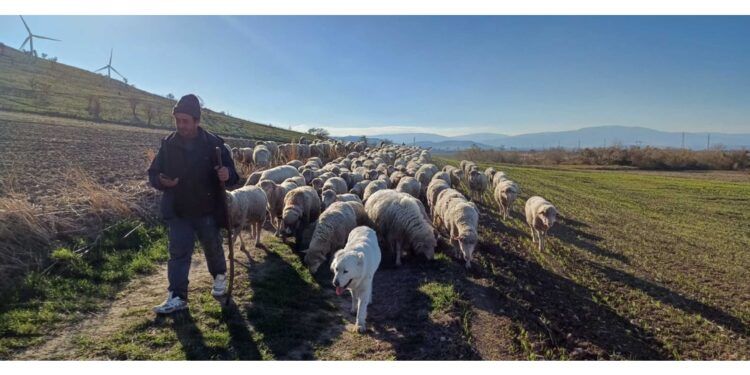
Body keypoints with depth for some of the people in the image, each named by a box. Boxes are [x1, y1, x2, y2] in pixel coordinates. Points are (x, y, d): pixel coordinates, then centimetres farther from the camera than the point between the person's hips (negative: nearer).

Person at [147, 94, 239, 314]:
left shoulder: (213, 143, -9)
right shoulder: (168, 144, -2)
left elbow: (231, 173, -7)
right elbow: (153, 173, 6)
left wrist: (227, 175, -32)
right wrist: (161, 181, -18)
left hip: (207, 211, -1)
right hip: (177, 212, 2)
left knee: (213, 248, 16)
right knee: (178, 253, 1)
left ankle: (219, 276, 41)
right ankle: (177, 296, 6)